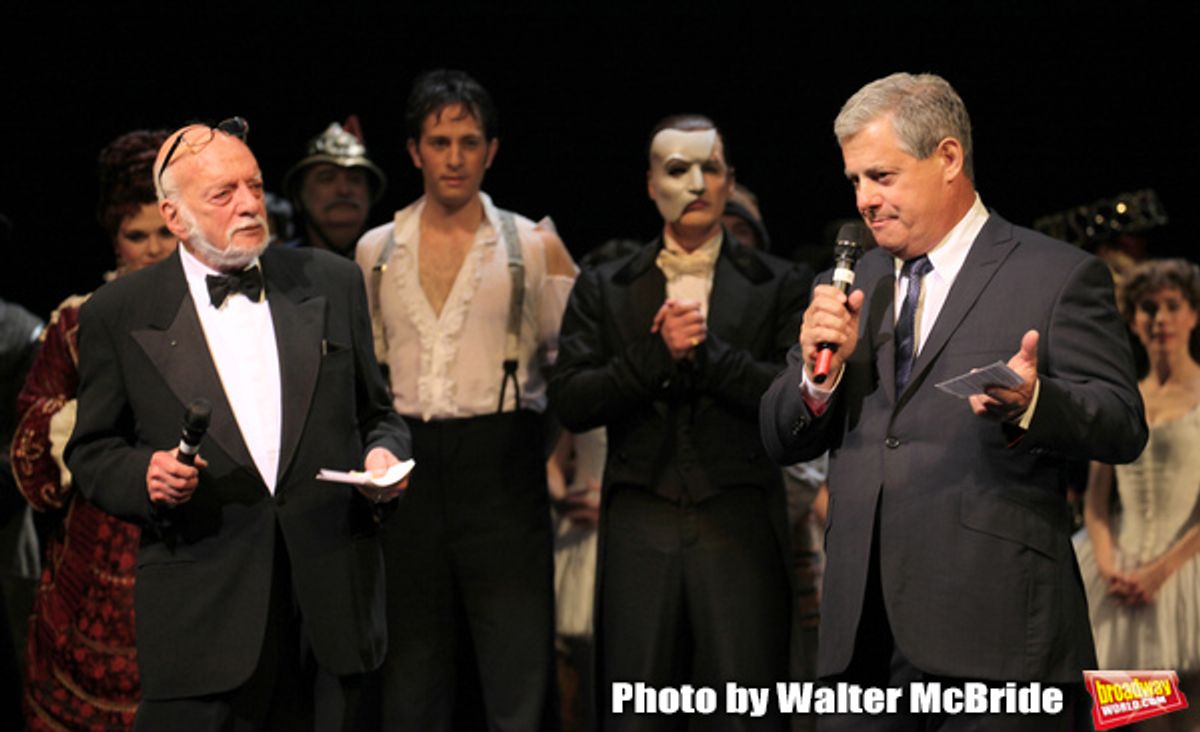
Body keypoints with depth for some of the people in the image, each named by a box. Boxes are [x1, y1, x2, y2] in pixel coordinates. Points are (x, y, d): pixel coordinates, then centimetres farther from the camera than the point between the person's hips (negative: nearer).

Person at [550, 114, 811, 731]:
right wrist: (658, 353, -9)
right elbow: (569, 403, 2)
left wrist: (707, 349, -12)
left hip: (740, 523, -1)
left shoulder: (780, 286, 7)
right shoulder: (603, 289, 12)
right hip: (639, 524, 2)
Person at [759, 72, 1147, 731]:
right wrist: (819, 371, -5)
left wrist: (1031, 404, -24)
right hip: (861, 629, 5)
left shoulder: (1058, 276, 2)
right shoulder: (850, 287, 18)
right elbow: (782, 443, 17)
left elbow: (1123, 427, -4)